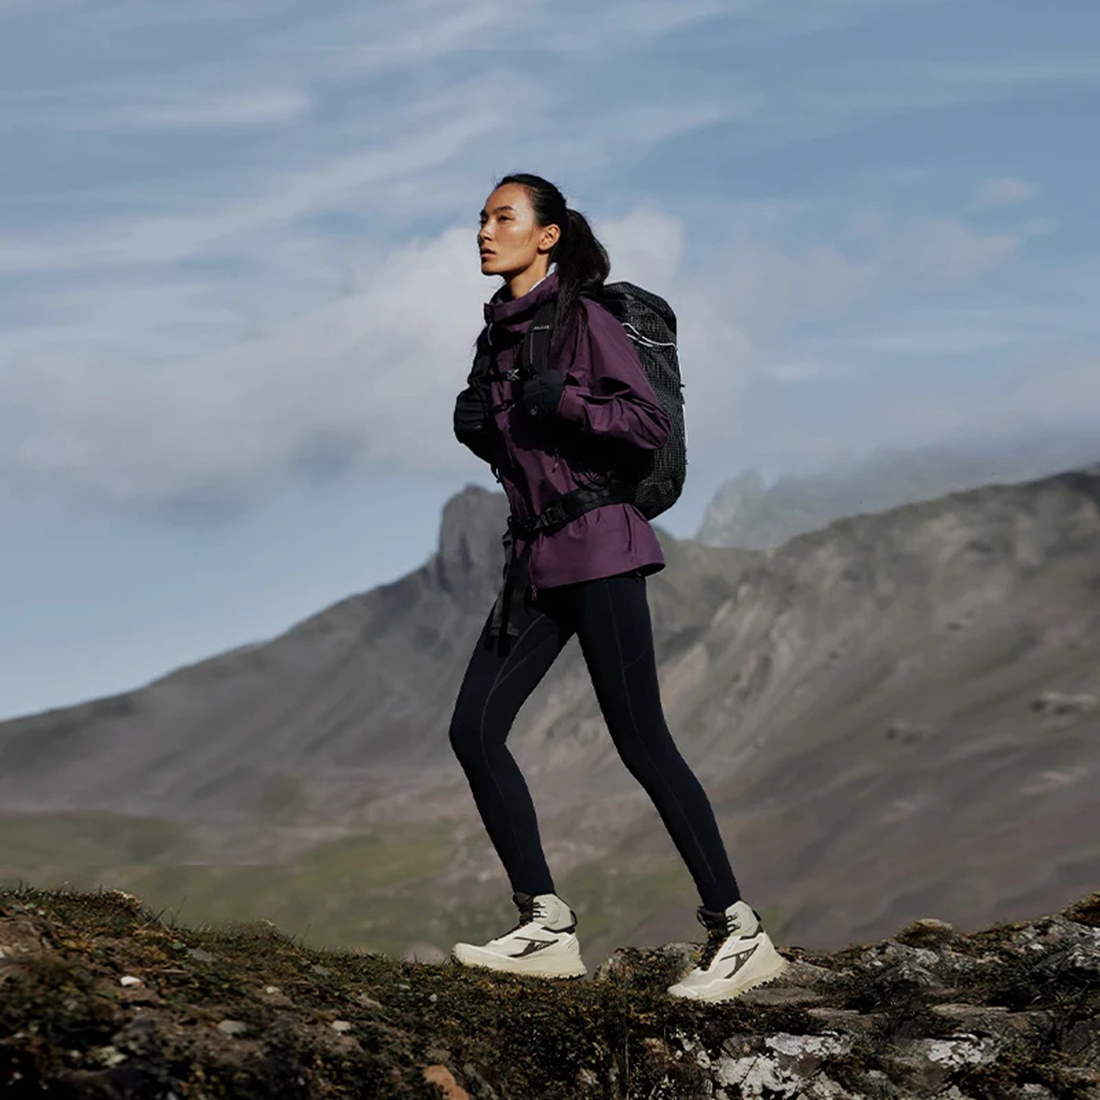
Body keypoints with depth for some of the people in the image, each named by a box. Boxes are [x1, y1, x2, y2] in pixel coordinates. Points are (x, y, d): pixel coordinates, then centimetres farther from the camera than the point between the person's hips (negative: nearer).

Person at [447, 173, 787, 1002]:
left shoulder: (583, 319, -7)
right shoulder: (501, 331, 16)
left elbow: (651, 424, -14)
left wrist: (565, 402, -24)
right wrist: (474, 427, 4)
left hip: (597, 547, -8)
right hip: (536, 558, 8)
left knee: (639, 738, -10)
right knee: (474, 728, 0)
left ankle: (739, 932, -4)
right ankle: (547, 929, 4)